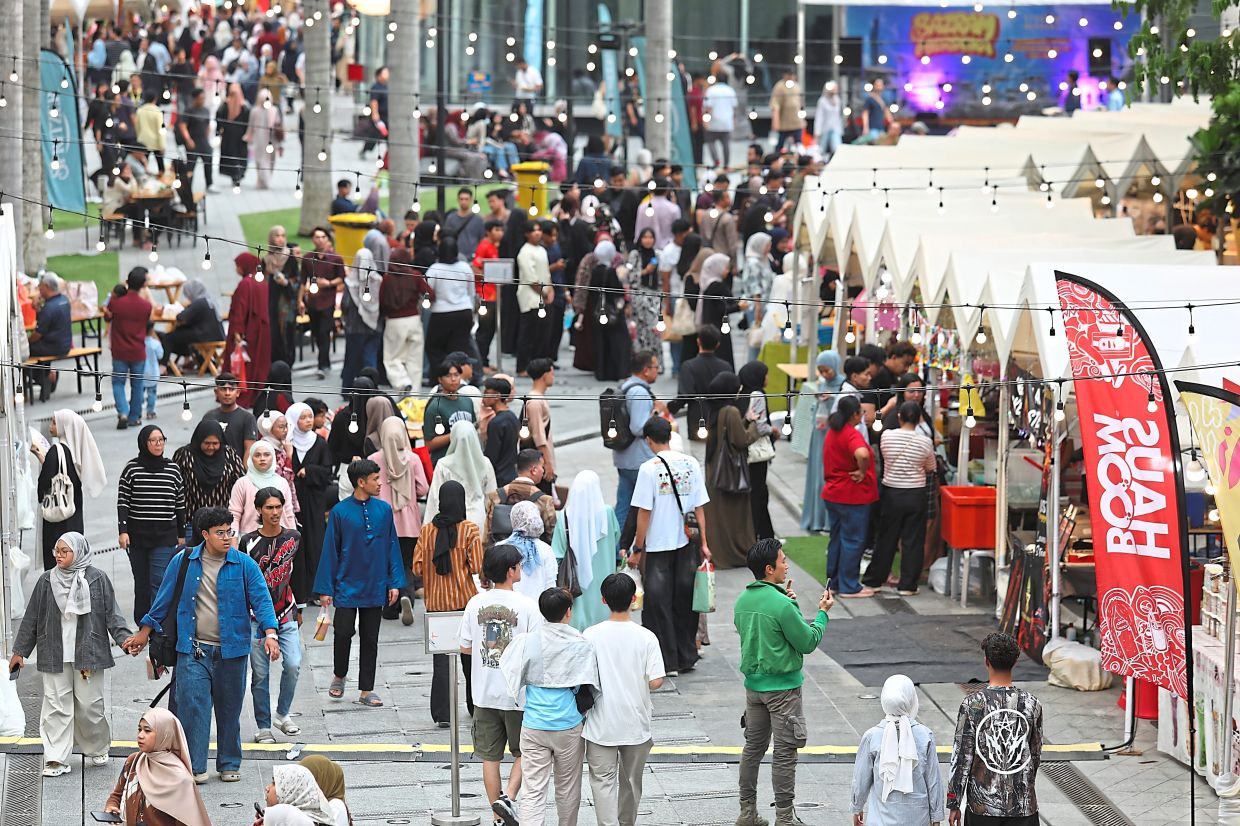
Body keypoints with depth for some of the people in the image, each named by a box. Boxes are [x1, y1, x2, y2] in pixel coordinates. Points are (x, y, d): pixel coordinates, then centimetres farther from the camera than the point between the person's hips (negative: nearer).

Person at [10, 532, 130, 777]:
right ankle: (56, 759, 1)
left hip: (87, 653, -2)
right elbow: (32, 618, 9)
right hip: (55, 655, 2)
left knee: (89, 705, 2)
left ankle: (98, 748, 26)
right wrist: (19, 651, 11)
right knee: (56, 706, -1)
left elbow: (112, 614, 1)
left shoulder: (97, 580, -2)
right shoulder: (47, 581, 4)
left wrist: (125, 638, -12)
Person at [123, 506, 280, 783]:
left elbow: (261, 599, -6)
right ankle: (195, 767, -6)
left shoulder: (244, 565, -1)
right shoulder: (183, 562, 3)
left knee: (229, 709, 10)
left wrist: (270, 633, -22)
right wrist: (144, 632, 16)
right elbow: (164, 599, 13)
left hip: (231, 650, 0)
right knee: (193, 705, -10)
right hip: (193, 651, 0)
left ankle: (229, 765, 24)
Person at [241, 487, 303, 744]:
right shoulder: (249, 542, -3)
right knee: (260, 673, 0)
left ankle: (282, 714, 7)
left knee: (293, 664, -13)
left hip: (285, 615, 2)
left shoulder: (293, 537, 5)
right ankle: (263, 727, 9)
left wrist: (299, 609, 18)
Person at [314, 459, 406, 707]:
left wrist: (395, 583, 1)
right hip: (347, 586, -3)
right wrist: (325, 589, -5)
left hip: (375, 588, 3)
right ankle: (339, 676, 21)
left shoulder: (384, 510, 1)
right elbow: (330, 551, -3)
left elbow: (392, 547, 6)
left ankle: (366, 691, 14)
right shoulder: (340, 512, -7)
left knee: (370, 639, 7)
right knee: (343, 632, -5)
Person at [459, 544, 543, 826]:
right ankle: (507, 796, -6)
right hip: (518, 694, -3)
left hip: (484, 694, 3)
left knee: (490, 757, 12)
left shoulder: (475, 604, -3)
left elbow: (465, 647, 5)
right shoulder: (527, 606, -16)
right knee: (523, 753, 14)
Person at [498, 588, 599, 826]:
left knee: (533, 790, -2)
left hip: (534, 726, 0)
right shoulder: (581, 645, -7)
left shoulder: (526, 642, -6)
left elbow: (511, 681, -1)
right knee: (568, 788, 17)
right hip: (569, 726, 0)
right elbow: (592, 687, -6)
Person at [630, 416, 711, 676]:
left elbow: (644, 513, -12)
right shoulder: (691, 464, 1)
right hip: (686, 542, 4)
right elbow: (699, 507, 4)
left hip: (658, 545, -4)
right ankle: (686, 658, 20)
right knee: (684, 601, 14)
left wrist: (637, 549, -5)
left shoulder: (649, 469, -12)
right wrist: (703, 543, 11)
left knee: (659, 605, 4)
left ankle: (668, 662, 4)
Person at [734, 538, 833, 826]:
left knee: (753, 747, 16)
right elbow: (808, 642, -14)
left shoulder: (743, 600, 4)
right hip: (782, 686, -7)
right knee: (785, 753, 0)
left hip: (754, 684, 7)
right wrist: (822, 613, -1)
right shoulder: (781, 605, -20)